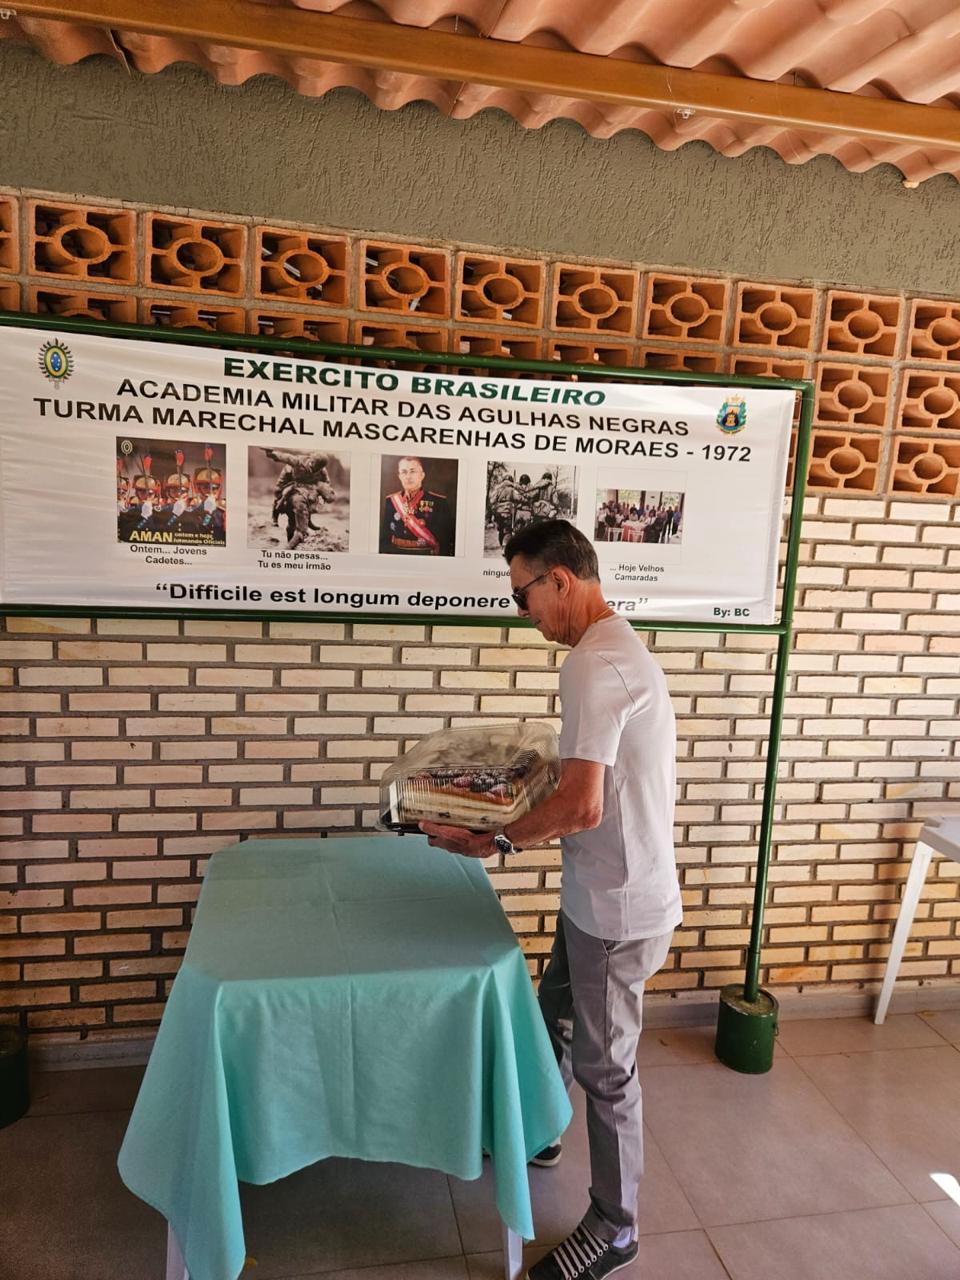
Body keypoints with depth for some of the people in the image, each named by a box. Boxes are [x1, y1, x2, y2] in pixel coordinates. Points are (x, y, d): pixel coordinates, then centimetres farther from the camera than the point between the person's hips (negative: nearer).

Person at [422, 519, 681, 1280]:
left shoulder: (594, 663, -26)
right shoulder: (618, 646, 7)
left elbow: (582, 808, -30)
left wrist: (493, 841, -18)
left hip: (619, 908, -10)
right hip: (599, 895, 10)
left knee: (604, 1064, 9)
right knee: (554, 1022, 27)